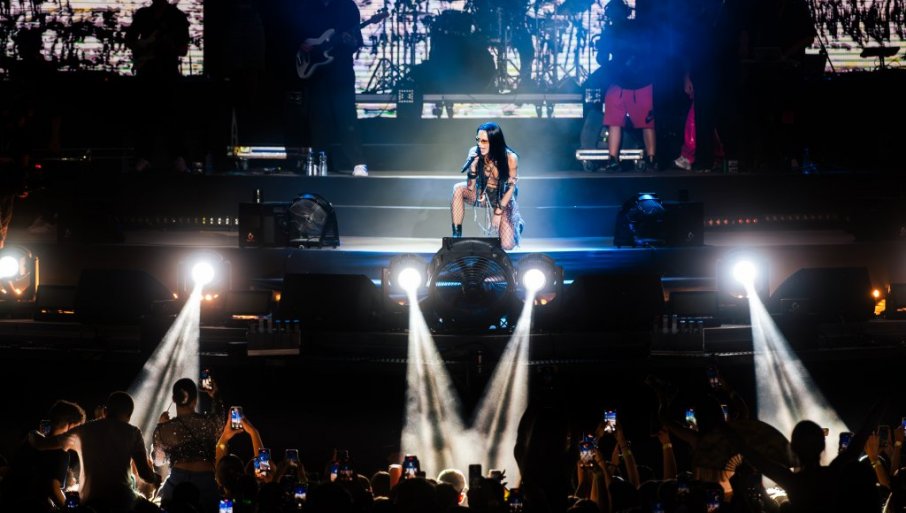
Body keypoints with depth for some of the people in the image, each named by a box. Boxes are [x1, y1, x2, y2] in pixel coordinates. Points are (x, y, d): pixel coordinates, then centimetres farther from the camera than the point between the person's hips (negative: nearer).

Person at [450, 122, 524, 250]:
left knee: (507, 245, -15)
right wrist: (473, 165, -33)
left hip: (503, 198, -2)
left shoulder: (510, 158, -24)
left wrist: (499, 212, -14)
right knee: (458, 189, -30)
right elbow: (470, 187, -17)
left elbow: (510, 187, -12)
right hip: (482, 193, 2)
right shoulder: (475, 153, -19)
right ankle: (457, 235, -20)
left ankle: (516, 224, 21)